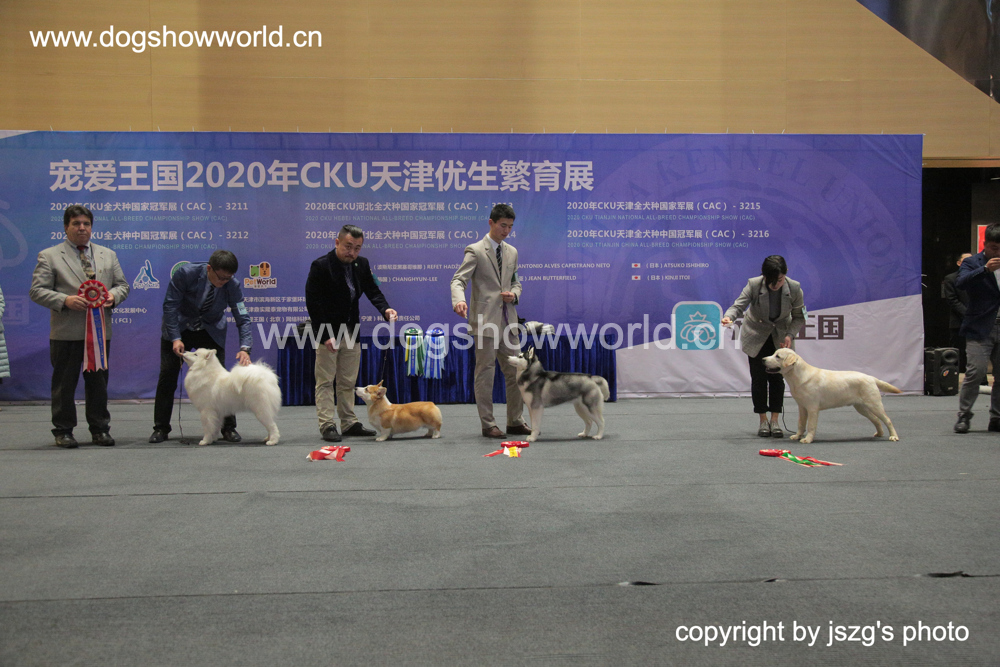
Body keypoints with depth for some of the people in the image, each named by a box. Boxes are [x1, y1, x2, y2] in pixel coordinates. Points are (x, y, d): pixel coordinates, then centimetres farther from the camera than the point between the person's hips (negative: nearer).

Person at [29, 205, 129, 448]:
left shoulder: (108, 255, 14)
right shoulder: (49, 256, 2)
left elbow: (123, 284, 16)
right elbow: (37, 291, -4)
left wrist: (114, 295, -7)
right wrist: (65, 300, -19)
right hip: (66, 333, -3)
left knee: (98, 382, 10)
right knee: (64, 383, 3)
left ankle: (100, 429, 19)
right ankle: (63, 431, 13)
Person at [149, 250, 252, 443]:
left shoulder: (232, 285, -22)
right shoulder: (186, 273, -27)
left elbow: (243, 318, -18)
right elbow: (170, 304, -18)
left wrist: (245, 348, -33)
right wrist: (175, 338, -24)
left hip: (211, 332, 1)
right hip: (179, 328, -1)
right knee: (167, 377, 0)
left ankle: (229, 428, 5)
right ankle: (161, 429, 13)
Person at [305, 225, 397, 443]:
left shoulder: (362, 264, 4)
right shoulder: (321, 266, -14)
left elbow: (372, 290, 6)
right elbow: (313, 303, -16)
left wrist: (385, 309, -17)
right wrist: (325, 335, -21)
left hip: (351, 332, 6)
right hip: (328, 333, -6)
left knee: (348, 382, 12)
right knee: (325, 382, -1)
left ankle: (349, 423, 18)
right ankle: (327, 425, 2)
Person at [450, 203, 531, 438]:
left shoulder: (512, 252, 15)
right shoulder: (475, 251, -5)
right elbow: (459, 280, -13)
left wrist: (514, 294, -1)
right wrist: (459, 300, -34)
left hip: (508, 320, 7)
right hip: (485, 321, -7)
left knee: (515, 372, 9)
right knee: (485, 373, -1)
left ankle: (515, 422, 19)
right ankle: (488, 425, 5)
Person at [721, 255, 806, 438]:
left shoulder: (794, 288, -19)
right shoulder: (754, 285, -24)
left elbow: (799, 318, -8)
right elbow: (739, 305, -30)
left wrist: (790, 335, -23)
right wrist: (729, 317, -52)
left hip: (780, 338, 1)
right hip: (756, 336, -1)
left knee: (777, 378, -3)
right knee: (759, 378, -2)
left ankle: (775, 421, 5)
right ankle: (763, 421, 6)